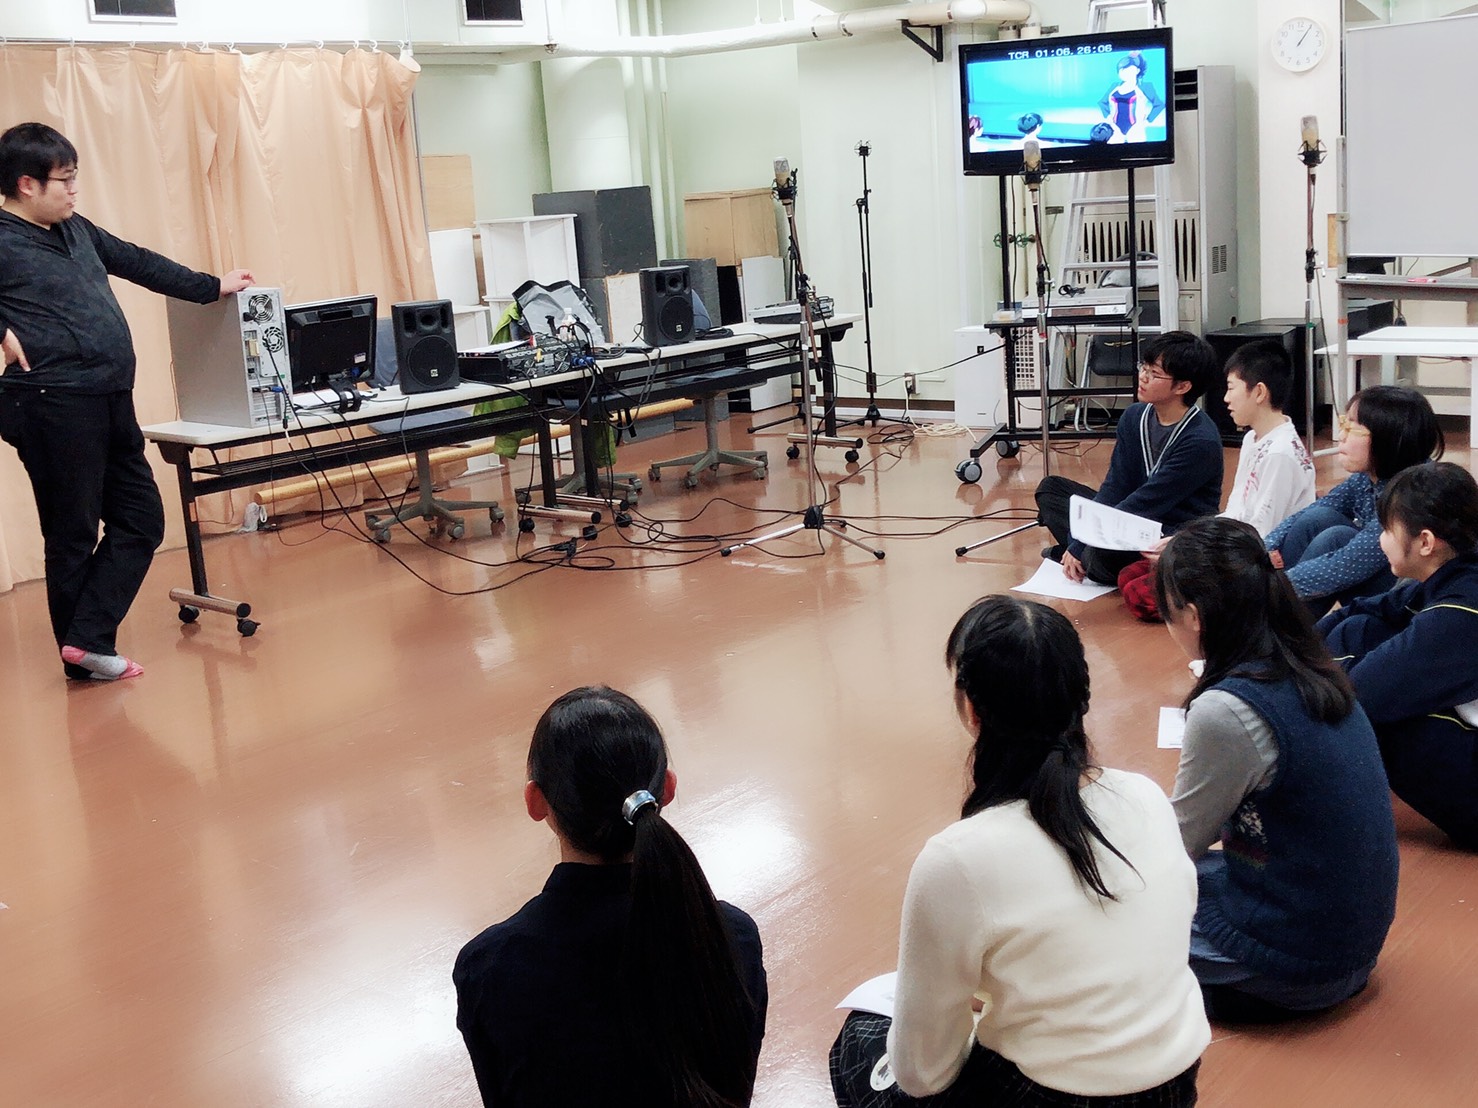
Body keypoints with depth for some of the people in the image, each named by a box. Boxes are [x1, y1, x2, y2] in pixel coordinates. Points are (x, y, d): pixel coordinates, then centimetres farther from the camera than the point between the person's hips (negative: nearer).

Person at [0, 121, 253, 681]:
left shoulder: (75, 230, 15)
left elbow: (138, 262, 25)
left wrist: (212, 287, 30)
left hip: (109, 403, 9)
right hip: (56, 407, -9)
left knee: (141, 520, 9)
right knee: (73, 535, 1)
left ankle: (87, 640, 10)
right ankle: (84, 654, 12)